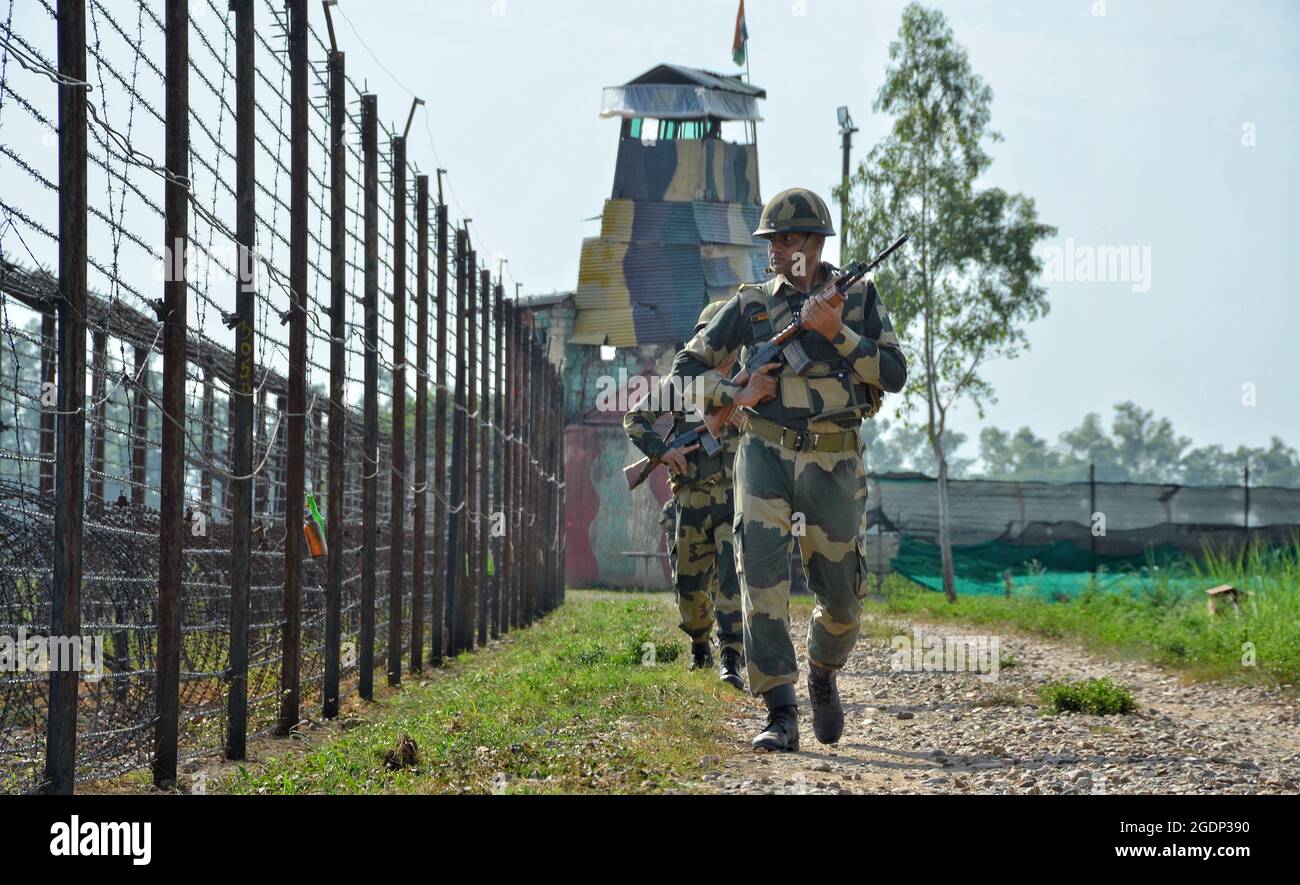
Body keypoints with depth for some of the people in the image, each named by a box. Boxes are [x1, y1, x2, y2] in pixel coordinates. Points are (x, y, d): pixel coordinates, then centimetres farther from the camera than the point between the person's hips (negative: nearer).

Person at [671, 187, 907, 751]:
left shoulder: (859, 298, 6)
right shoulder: (750, 306, 7)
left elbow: (894, 374, -3)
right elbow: (687, 369, 10)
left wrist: (836, 333, -14)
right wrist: (735, 394, -8)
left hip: (833, 462, 0)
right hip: (766, 454, 0)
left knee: (842, 597, 5)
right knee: (762, 577, -17)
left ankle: (823, 674, 38)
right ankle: (780, 716, -16)